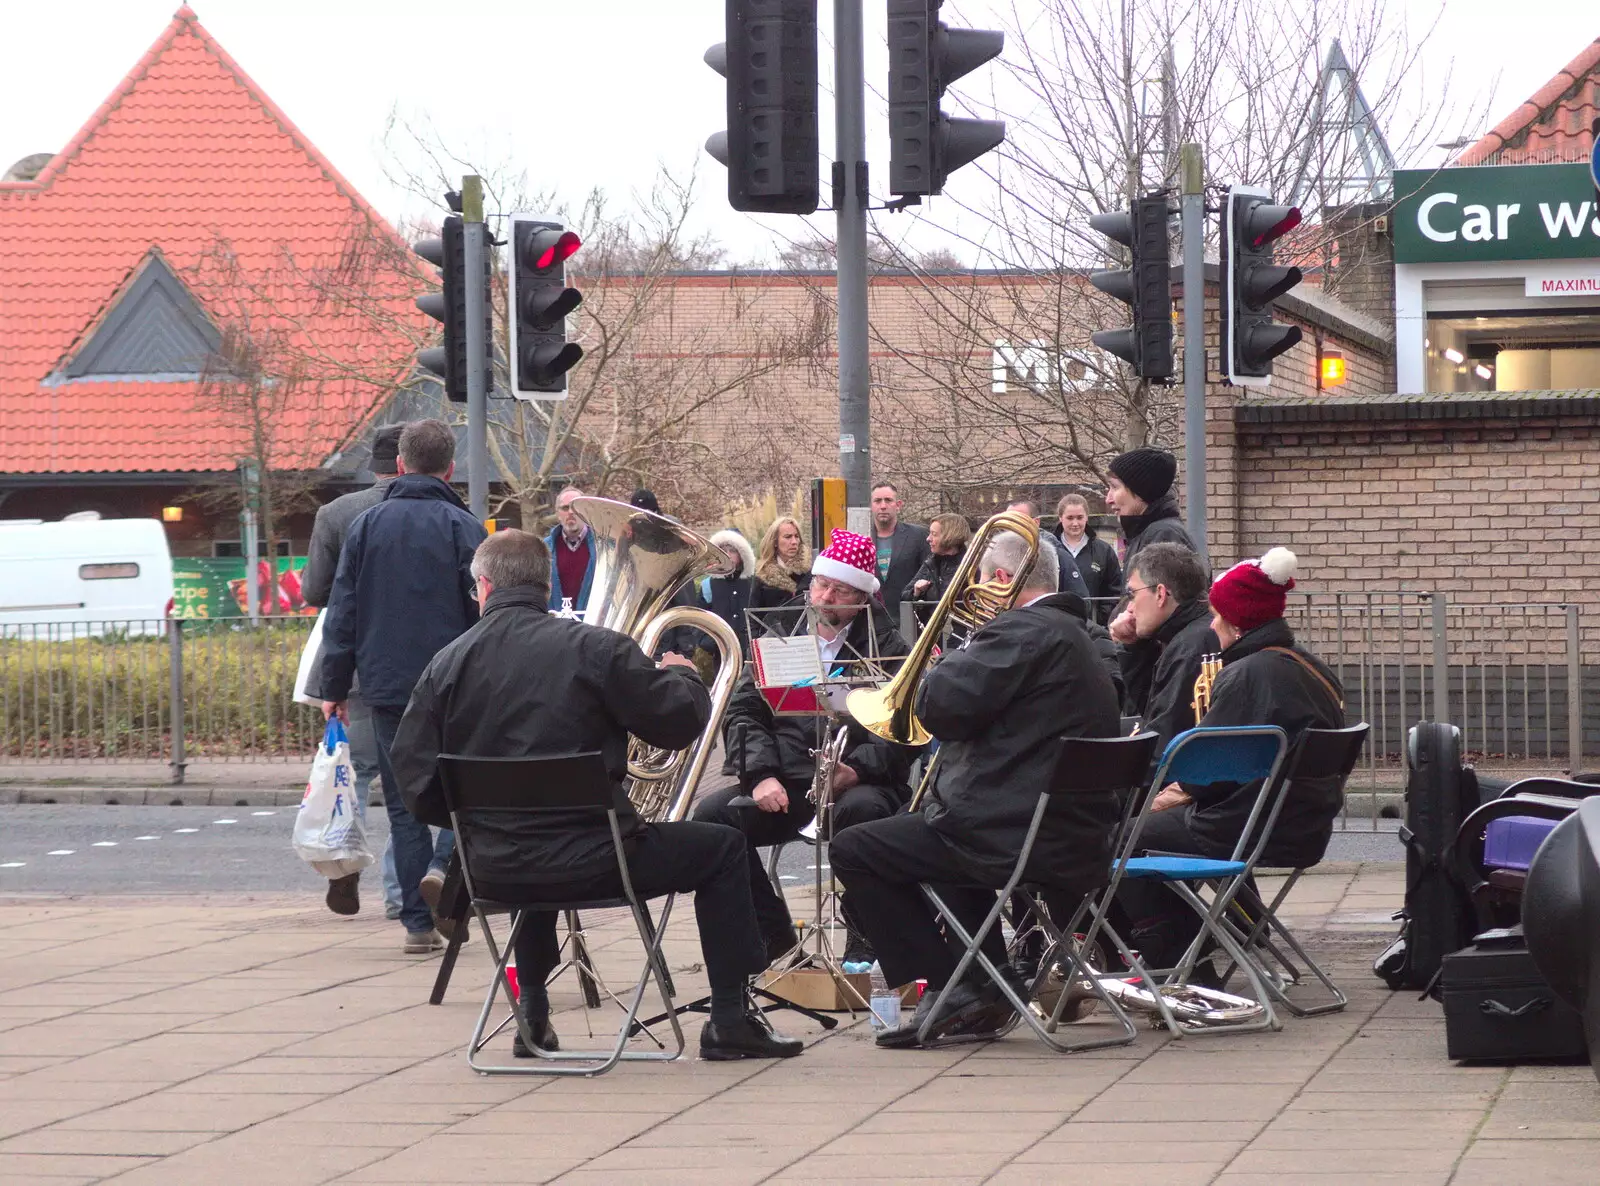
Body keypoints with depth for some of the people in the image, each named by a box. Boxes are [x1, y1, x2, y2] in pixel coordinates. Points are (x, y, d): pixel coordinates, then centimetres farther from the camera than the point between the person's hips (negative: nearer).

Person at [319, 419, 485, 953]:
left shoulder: (367, 526, 5)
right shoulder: (462, 527, -4)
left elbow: (342, 611, 6)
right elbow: (483, 609, -6)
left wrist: (334, 687, 10)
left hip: (387, 686, 2)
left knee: (404, 802, 7)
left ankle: (418, 920, 4)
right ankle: (444, 865, -13)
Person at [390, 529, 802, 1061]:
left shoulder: (446, 664, -2)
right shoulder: (596, 648, -9)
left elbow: (414, 778, -1)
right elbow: (679, 722, -5)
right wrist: (683, 677, 18)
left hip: (493, 872, 4)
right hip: (590, 861, -4)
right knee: (721, 848, 16)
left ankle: (533, 1017, 41)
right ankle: (730, 1020, 14)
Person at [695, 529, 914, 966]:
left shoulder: (886, 647, 7)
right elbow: (742, 711, 9)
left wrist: (856, 769, -23)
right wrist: (761, 774, -9)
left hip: (856, 781, -4)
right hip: (783, 784, 4)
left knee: (862, 810, -38)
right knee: (712, 813, -22)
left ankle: (864, 941, -19)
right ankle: (772, 932, -6)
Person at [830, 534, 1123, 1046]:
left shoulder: (1022, 631, -13)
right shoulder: (1076, 636, 18)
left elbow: (940, 707, -18)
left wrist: (953, 661, 1)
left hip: (1021, 840, -10)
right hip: (1082, 843, 10)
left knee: (853, 850, 2)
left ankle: (946, 991, 0)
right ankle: (986, 993, 29)